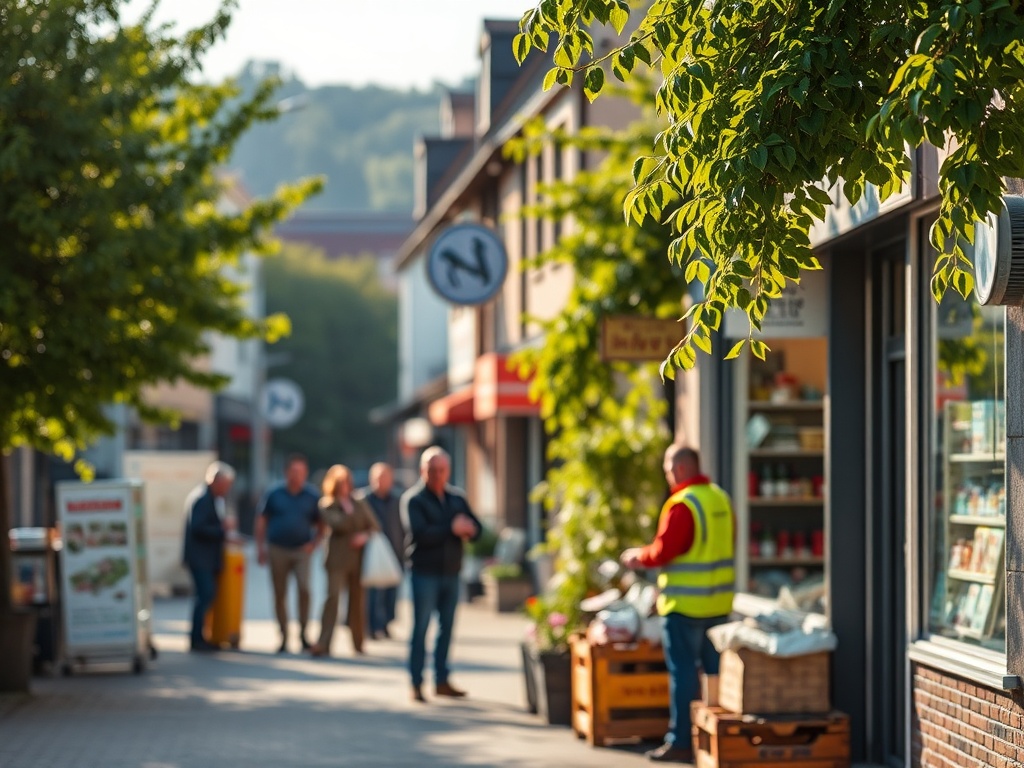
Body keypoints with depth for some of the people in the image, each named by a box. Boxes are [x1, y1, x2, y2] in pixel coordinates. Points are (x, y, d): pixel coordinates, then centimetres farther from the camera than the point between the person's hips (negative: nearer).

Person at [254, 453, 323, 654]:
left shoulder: (312, 497, 2)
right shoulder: (273, 495, 2)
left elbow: (321, 525, 10)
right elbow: (261, 522, 7)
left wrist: (314, 543, -5)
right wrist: (260, 548, 1)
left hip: (301, 550, -1)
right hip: (277, 550, 1)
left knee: (304, 589, -18)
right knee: (280, 595, 5)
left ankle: (303, 634, -6)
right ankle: (284, 637, 13)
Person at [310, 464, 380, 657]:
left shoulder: (360, 504, 13)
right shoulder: (327, 506, 2)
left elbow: (375, 526, 12)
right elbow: (338, 524, -14)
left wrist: (365, 536, -6)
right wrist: (348, 511, -4)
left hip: (359, 559, 4)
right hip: (338, 559, -4)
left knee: (357, 601, 8)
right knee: (333, 596, -18)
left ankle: (358, 643, 21)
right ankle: (323, 643, -22)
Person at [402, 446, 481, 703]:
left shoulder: (456, 498, 12)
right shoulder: (413, 499, -6)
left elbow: (476, 527, 5)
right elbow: (419, 533, -20)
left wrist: (468, 529, -17)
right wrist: (451, 529, -20)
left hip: (451, 573, 6)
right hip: (425, 573, -6)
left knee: (447, 627, 10)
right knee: (421, 627, -3)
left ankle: (441, 680, 18)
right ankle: (416, 684, 1)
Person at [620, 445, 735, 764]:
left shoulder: (682, 504, -17)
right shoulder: (721, 498, 8)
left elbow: (663, 551, -18)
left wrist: (639, 556, 2)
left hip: (685, 604, -8)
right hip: (719, 602, 8)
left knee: (682, 672, -2)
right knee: (716, 669, 14)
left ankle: (680, 742, 0)